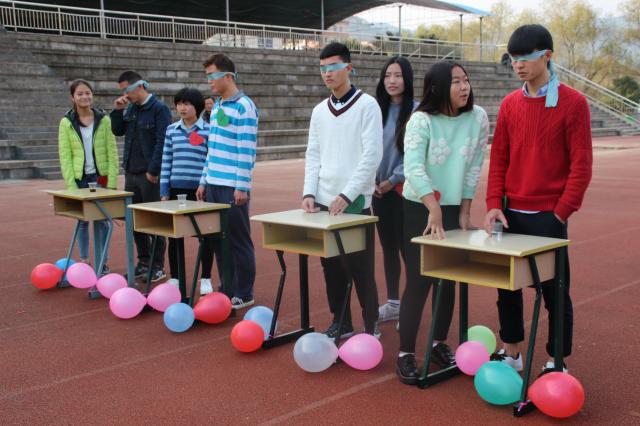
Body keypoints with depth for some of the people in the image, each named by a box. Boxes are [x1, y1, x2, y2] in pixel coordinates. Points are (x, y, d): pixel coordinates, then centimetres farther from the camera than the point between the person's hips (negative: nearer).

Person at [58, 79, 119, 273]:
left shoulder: (104, 120, -2)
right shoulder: (66, 123, -1)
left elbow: (112, 152, -2)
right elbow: (65, 156, -2)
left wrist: (111, 182, -9)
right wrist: (71, 186, -9)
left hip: (101, 177, 0)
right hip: (79, 178, 0)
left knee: (102, 220, 3)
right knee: (82, 221, 8)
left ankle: (103, 263, 13)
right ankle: (84, 262, 19)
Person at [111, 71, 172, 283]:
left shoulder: (160, 109, -11)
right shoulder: (130, 108, 10)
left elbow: (162, 142, -16)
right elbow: (117, 131, 16)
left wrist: (153, 170, -17)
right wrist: (117, 110, 1)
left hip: (150, 174, -7)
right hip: (131, 172, 7)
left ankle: (158, 266, 11)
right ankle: (144, 261, 25)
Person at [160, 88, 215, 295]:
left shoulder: (208, 130, -3)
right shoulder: (171, 130, 8)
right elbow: (166, 163, 9)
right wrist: (164, 192, 5)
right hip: (176, 190, 3)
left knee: (205, 234, 5)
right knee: (174, 234, 8)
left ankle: (206, 279, 18)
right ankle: (174, 277, 23)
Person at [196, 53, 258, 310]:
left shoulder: (244, 106, -9)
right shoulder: (216, 106, 16)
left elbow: (247, 149, -14)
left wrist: (242, 186, -17)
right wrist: (204, 181, 17)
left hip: (233, 187, -8)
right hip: (213, 185, 8)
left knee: (238, 240, 1)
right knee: (218, 239, 12)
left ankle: (243, 294, 11)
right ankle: (226, 288, 24)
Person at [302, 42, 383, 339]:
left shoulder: (367, 105, -4)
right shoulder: (319, 111, 13)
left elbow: (372, 155, -12)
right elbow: (313, 155, 14)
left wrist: (346, 196, -17)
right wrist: (309, 192, 0)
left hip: (354, 203, -6)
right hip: (323, 203, 6)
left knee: (359, 267, -1)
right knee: (331, 265, 11)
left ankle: (371, 327, 13)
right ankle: (341, 323, 24)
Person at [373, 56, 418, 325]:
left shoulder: (415, 111, -9)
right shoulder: (379, 110, 9)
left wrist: (393, 180, -13)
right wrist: (373, 180, 0)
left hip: (404, 190, -6)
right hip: (379, 190, 6)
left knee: (408, 248, -1)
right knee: (388, 247, 13)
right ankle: (392, 303, 26)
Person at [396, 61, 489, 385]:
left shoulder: (478, 118, -5)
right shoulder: (421, 120, -16)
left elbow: (474, 168, 0)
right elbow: (413, 168, -26)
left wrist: (464, 212, 1)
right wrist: (434, 210, -35)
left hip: (454, 210, 4)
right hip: (419, 209, -4)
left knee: (447, 280, 11)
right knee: (418, 282, -4)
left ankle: (439, 344, 26)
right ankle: (405, 354, 5)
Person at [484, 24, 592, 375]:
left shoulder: (573, 102, -6)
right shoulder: (509, 104, 7)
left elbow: (581, 164, -8)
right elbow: (499, 158, 7)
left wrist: (561, 212, -12)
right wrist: (494, 204, -3)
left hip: (548, 216, -4)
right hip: (511, 213, 5)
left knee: (554, 291, 5)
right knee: (507, 286, 12)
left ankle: (557, 363, 19)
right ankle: (511, 352, 28)